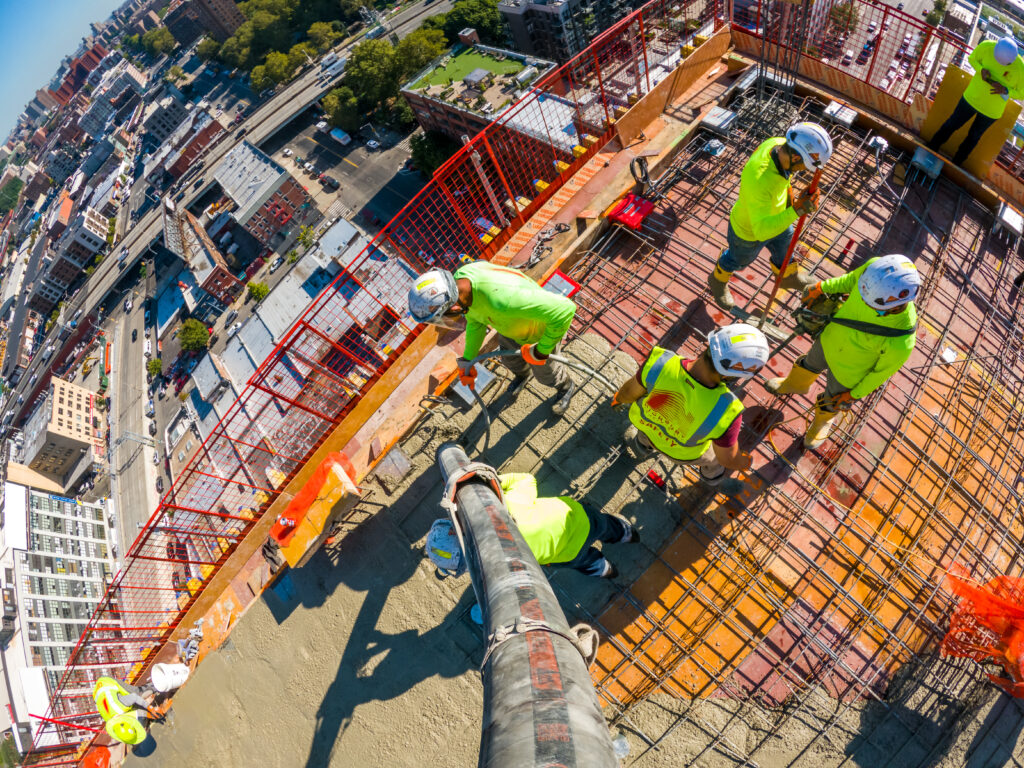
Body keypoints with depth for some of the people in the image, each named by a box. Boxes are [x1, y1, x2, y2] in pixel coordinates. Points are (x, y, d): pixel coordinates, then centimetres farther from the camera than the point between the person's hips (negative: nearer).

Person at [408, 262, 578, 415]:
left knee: (544, 372, 22)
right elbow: (475, 322, -2)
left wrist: (540, 352, -35)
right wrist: (467, 360, 4)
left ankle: (567, 387, 57)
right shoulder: (459, 277, -24)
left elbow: (564, 310, -48)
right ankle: (522, 373, 69)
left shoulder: (499, 298, -51)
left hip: (541, 333, -6)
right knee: (509, 358, 32)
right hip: (512, 322, 6)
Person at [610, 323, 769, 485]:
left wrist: (619, 399, 6)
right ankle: (712, 474, 70)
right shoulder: (724, 412, -44)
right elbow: (728, 458, -22)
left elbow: (630, 392, -19)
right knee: (710, 458, 35)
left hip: (648, 423, 0)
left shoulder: (661, 362, -41)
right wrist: (745, 462, 3)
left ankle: (642, 446, 71)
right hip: (683, 452, 0)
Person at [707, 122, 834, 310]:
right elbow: (762, 230, -47)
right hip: (749, 230, -7)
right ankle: (718, 281, 58)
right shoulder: (758, 180, -48)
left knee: (784, 250, 32)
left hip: (775, 217, 7)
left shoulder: (779, 144, -25)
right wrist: (795, 211, -56)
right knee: (739, 259, 25)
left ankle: (788, 278, 64)